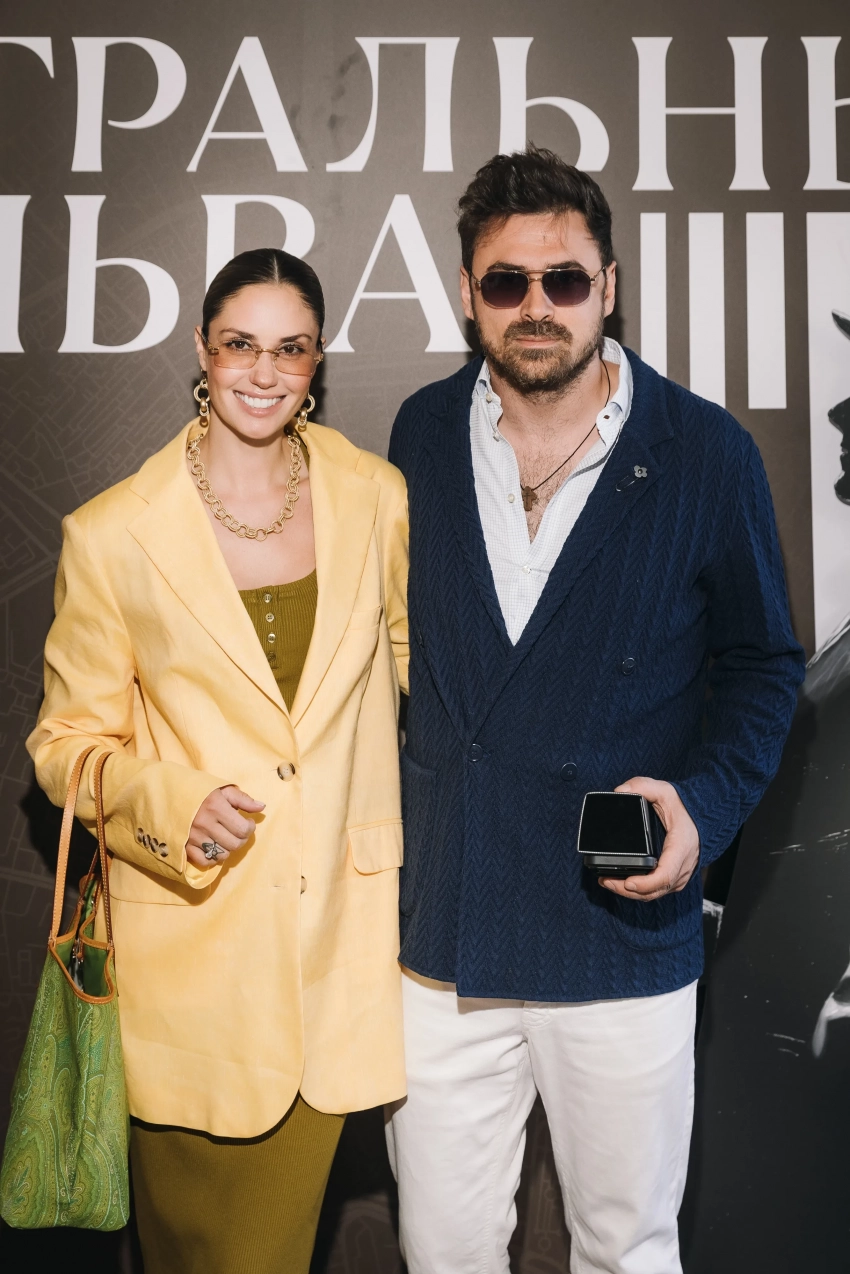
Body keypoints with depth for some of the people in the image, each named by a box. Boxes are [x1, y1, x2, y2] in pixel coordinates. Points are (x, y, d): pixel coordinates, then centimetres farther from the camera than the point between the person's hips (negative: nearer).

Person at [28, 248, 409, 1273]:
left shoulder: (376, 497, 0)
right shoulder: (111, 534, -6)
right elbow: (67, 742, 0)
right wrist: (172, 803, -18)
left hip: (334, 928, 2)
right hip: (191, 935, -1)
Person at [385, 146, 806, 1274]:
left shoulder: (707, 452, -6)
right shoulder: (422, 432, 3)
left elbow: (763, 664, 4)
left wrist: (706, 803, -14)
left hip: (623, 941, -2)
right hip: (440, 934, 3)